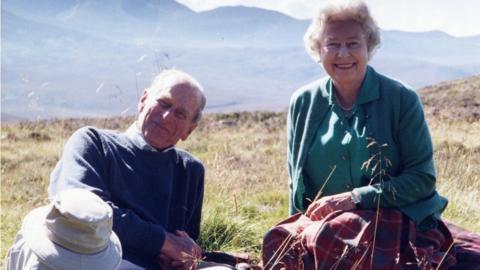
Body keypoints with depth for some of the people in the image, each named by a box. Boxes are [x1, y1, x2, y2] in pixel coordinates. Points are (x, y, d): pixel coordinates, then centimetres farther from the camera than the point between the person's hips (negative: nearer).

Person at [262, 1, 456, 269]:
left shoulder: (402, 99, -5)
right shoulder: (303, 103, 6)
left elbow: (422, 179, -6)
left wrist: (354, 198, -14)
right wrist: (300, 228, 2)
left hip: (393, 224, -3)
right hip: (319, 221, 3)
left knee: (325, 240, -32)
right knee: (290, 240, -29)